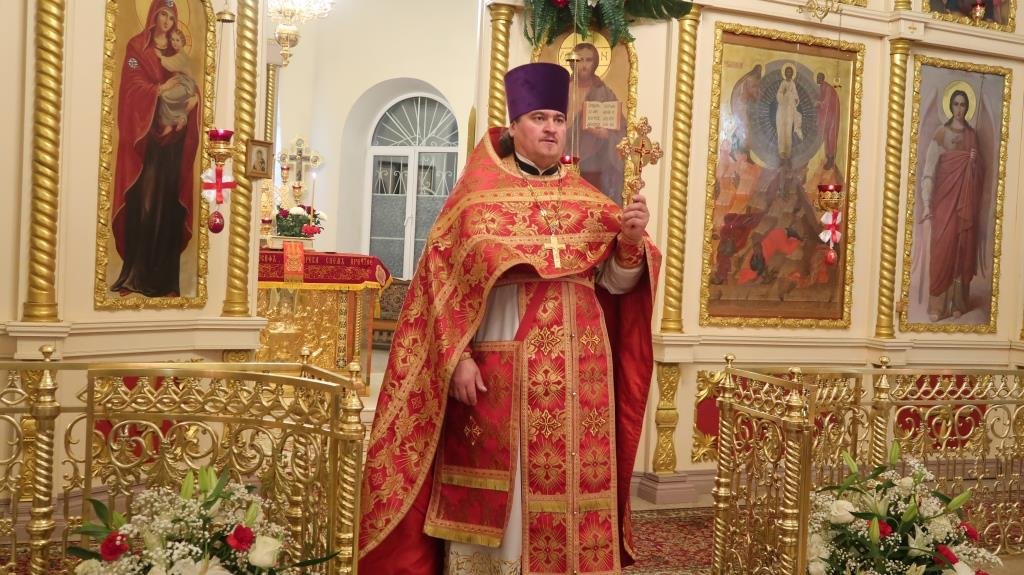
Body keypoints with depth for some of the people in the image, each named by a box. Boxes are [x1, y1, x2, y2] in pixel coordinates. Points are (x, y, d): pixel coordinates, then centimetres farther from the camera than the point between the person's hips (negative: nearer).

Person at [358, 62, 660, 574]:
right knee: (493, 483, 2)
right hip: (498, 367, -3)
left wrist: (631, 241, -13)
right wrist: (457, 357, -14)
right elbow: (447, 282, -6)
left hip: (577, 371, 4)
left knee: (569, 480, 6)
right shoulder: (478, 195, 0)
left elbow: (617, 281, 6)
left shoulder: (588, 201, 11)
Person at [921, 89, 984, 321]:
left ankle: (958, 301, 12)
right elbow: (929, 169, -12)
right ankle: (937, 304, -3)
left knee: (964, 247, 5)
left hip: (967, 200, 4)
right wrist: (927, 203, -20)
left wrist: (975, 162, -2)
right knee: (943, 247, -8)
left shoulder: (972, 134, 11)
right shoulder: (940, 133, -5)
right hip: (945, 198, -4)